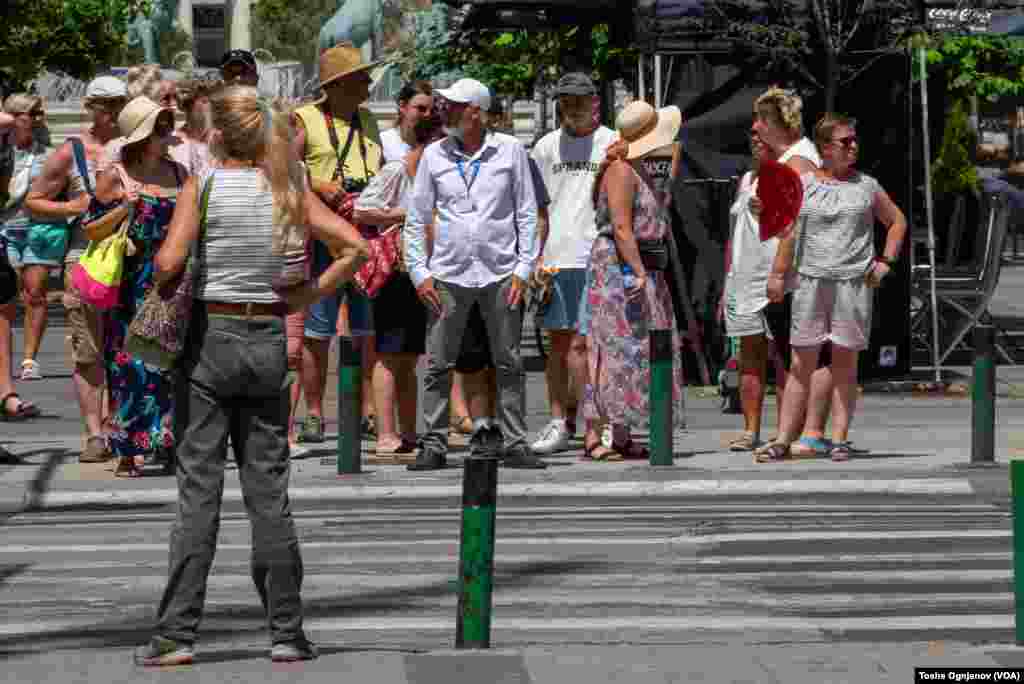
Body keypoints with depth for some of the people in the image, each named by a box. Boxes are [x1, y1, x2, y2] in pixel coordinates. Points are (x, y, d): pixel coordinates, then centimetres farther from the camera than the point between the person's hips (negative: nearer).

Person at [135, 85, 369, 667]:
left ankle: (178, 633, -4)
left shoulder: (204, 185, -8)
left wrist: (158, 285, 2)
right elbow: (355, 247, -4)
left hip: (211, 337, -3)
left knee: (199, 491, -2)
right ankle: (287, 631, 10)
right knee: (269, 492, 9)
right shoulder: (291, 190, 2)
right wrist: (310, 294, 4)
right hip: (270, 340, 3)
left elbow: (170, 263, -18)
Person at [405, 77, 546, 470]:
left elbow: (526, 214, 5)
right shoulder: (434, 155, 6)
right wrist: (419, 272, 1)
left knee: (509, 363, 2)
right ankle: (434, 445, 6)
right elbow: (416, 219, 10)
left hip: (500, 272, -1)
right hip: (448, 274, 1)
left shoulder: (510, 151, 2)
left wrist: (523, 269, -3)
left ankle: (514, 443, 8)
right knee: (437, 364, 0)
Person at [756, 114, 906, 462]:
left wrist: (885, 261, 8)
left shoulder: (866, 185, 9)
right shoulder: (803, 183, 6)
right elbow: (789, 231, 6)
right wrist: (778, 274, 2)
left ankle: (839, 439, 4)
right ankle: (783, 439, 0)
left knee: (845, 361, 1)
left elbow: (897, 221, 19)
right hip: (810, 280, -1)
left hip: (854, 281, 1)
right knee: (802, 362, -1)